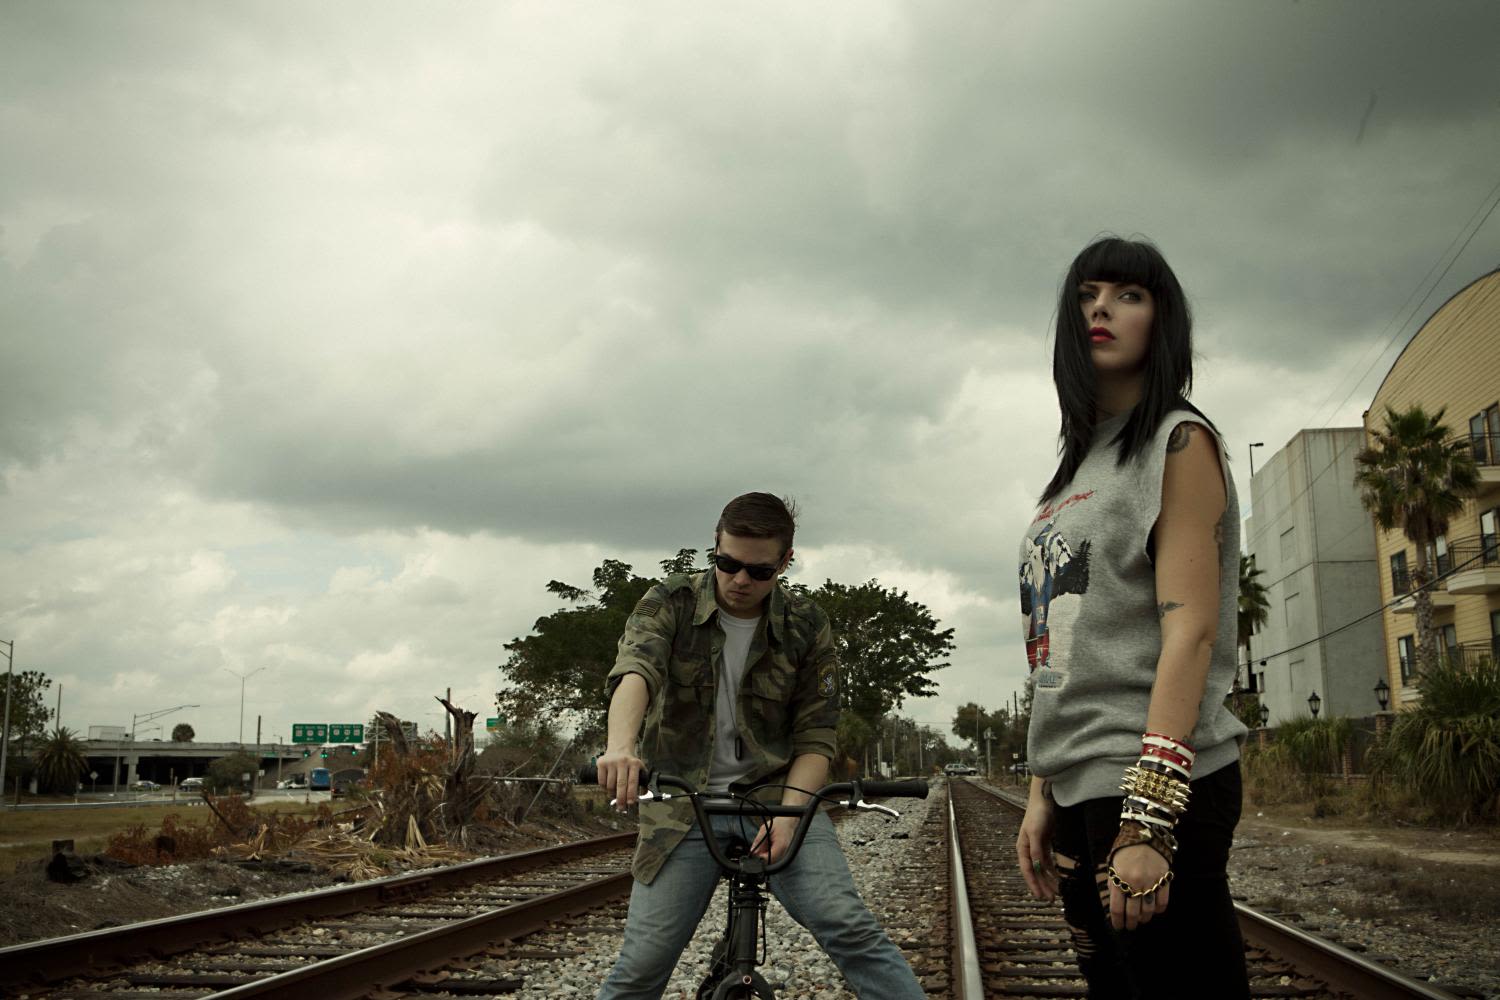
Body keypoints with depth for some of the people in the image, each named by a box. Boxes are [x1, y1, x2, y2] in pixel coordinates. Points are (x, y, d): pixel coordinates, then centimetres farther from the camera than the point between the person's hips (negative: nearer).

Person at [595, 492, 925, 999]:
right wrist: (620, 746, -46)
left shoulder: (807, 627, -2)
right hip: (684, 808, 0)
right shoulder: (670, 603, -5)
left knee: (852, 930, -18)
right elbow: (635, 671, -25)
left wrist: (788, 811, -20)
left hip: (777, 799, 0)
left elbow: (815, 736, -3)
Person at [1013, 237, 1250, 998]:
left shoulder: (1179, 443, -1)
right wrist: (1043, 796, 12)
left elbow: (1189, 632, -13)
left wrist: (1148, 820, -21)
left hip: (1156, 787, -7)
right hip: (1082, 789, 7)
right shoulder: (1075, 471, 20)